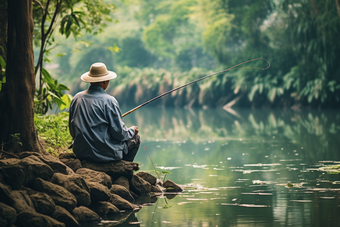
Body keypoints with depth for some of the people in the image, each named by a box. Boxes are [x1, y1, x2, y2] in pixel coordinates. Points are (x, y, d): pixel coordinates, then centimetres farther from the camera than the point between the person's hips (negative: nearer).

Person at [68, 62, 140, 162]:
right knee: (135, 138, 20)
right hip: (105, 154, -7)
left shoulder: (77, 98, 3)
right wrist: (132, 130, 7)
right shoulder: (109, 101, -16)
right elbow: (119, 133, -14)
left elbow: (73, 131, 11)